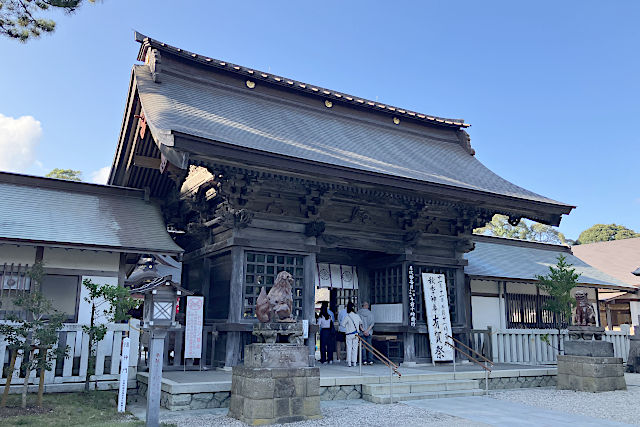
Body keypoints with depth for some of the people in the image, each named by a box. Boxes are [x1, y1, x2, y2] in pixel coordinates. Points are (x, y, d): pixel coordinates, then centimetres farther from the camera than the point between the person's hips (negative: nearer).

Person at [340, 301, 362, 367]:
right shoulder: (357, 315, 3)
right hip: (356, 334, 3)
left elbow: (342, 324, -6)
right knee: (355, 348, 8)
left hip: (349, 334, -3)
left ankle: (349, 362, 1)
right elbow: (361, 322, 18)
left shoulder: (347, 316, -11)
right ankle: (354, 362, 9)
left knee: (349, 347, 3)